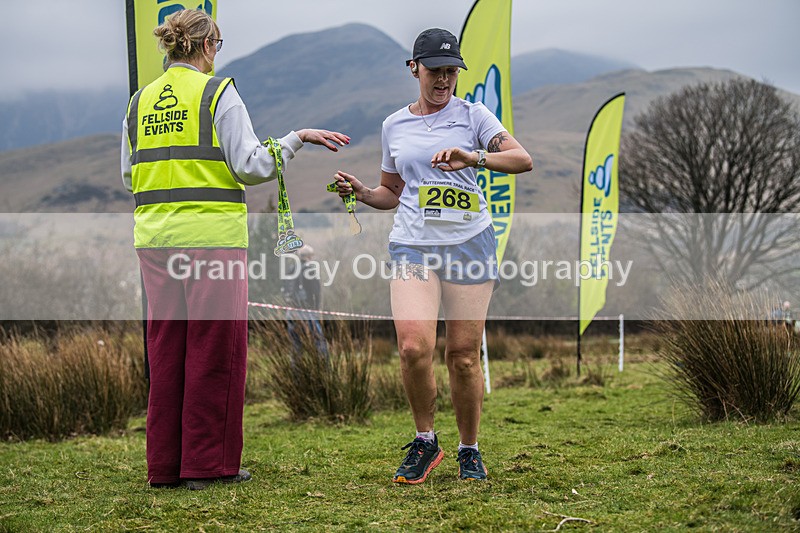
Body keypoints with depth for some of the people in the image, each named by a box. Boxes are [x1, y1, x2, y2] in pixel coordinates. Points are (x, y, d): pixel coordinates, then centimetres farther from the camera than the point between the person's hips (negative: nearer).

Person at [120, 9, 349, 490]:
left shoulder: (139, 102, 10)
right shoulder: (218, 93, -6)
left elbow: (129, 177, 15)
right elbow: (251, 166, -11)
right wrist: (297, 139, -1)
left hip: (155, 236, 5)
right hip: (212, 234, -5)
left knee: (166, 346, 10)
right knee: (213, 348, 3)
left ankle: (165, 464, 13)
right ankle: (208, 464, 5)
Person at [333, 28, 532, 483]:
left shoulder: (472, 115, 6)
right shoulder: (395, 126, 15)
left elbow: (523, 160, -6)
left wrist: (474, 158, -22)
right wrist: (361, 192, 4)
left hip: (469, 241, -1)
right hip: (413, 245, 2)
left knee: (464, 355, -2)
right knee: (414, 346, -18)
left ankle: (469, 450, 17)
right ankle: (425, 442, 3)